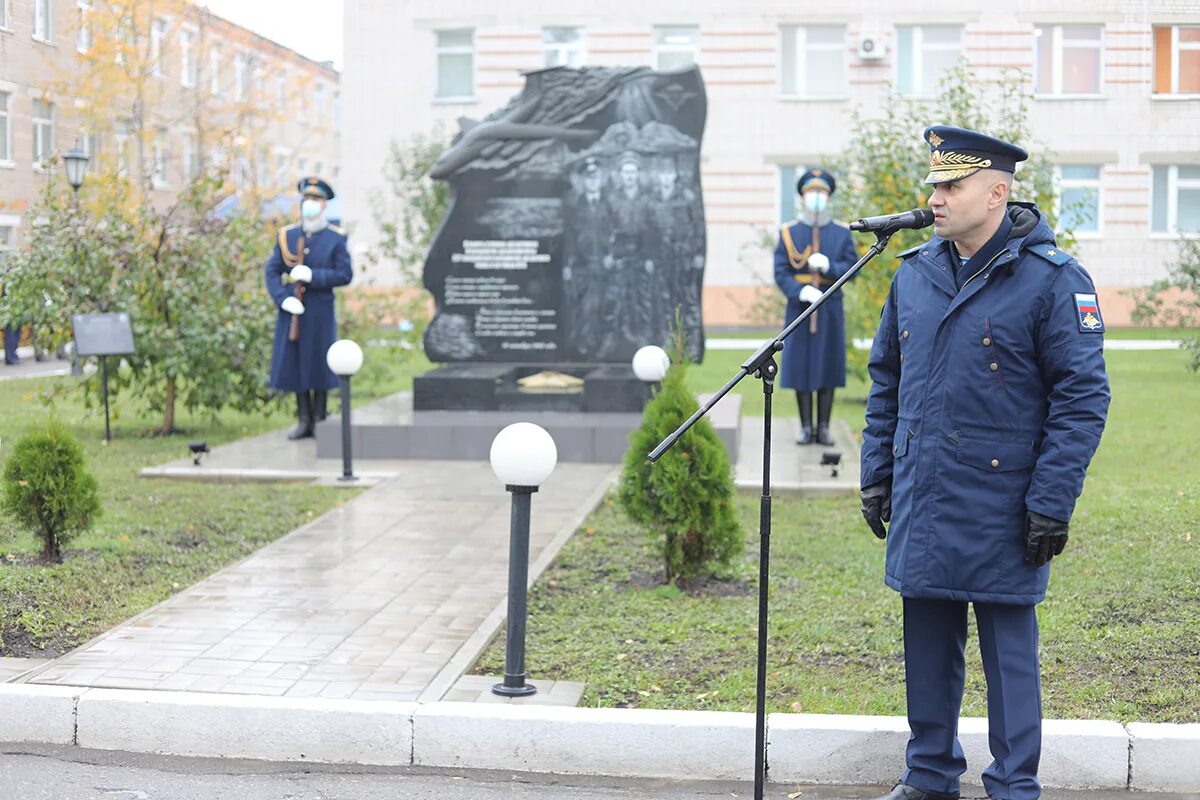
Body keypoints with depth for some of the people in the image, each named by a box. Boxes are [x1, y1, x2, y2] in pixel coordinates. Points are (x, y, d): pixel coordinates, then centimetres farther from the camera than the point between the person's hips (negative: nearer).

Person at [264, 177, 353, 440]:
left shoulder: (336, 238, -1)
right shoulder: (287, 236, 6)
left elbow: (345, 275, -6)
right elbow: (272, 272, 4)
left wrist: (312, 275, -18)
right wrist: (284, 299, -12)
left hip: (320, 312, -3)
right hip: (292, 311, 3)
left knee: (319, 365, 2)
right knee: (295, 363, 5)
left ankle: (320, 421, 11)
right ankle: (304, 421, 12)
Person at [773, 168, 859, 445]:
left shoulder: (842, 232, 7)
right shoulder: (789, 232, 5)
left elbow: (852, 266, -1)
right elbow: (781, 272, -2)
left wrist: (828, 266, -20)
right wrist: (800, 291, -19)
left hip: (830, 310, 0)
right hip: (799, 309, 0)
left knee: (828, 368, 1)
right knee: (800, 367, 0)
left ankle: (823, 427, 8)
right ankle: (806, 427, 8)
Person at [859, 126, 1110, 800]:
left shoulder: (1053, 280, -9)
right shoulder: (914, 274, 8)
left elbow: (1083, 396, -10)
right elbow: (886, 381, 16)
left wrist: (1052, 504, -14)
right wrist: (876, 476, 13)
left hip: (1001, 511, -5)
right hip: (920, 507, 5)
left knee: (1009, 649, 4)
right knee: (928, 642, 14)